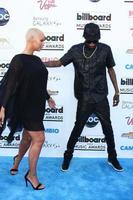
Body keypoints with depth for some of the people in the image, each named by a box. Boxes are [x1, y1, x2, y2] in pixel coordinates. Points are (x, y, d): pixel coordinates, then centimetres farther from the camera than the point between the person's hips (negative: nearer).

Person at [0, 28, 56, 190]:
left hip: (36, 106, 8)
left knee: (28, 137, 19)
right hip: (25, 106, -8)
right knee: (39, 138, -6)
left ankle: (16, 162, 43)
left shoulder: (37, 60, 8)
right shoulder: (18, 60, -15)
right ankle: (31, 174, 12)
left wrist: (48, 97, 29)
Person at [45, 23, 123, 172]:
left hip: (101, 98, 2)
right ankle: (68, 155, 27)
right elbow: (59, 63, 3)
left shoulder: (105, 49, -3)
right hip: (84, 99, -1)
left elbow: (110, 70, 7)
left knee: (107, 127, 11)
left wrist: (116, 91, 8)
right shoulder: (76, 50, -5)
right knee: (78, 127, 6)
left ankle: (112, 157, 31)